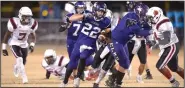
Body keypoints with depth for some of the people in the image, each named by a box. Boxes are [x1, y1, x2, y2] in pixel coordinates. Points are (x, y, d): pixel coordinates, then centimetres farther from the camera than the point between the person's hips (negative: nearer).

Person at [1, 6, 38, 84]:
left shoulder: (32, 24, -13)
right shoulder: (15, 23, -25)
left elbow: (33, 36, 3)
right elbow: (7, 35, -13)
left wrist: (32, 45, -15)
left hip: (24, 44, 5)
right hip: (14, 43, -4)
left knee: (23, 62, 10)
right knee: (20, 59, -23)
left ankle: (16, 67, 46)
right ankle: (24, 77, -18)